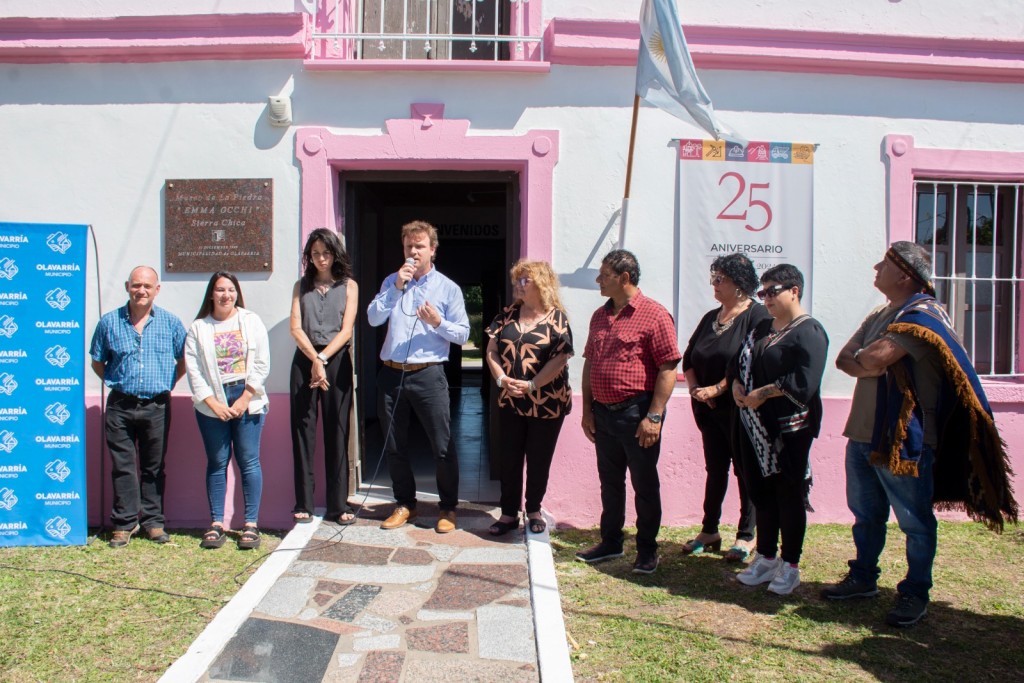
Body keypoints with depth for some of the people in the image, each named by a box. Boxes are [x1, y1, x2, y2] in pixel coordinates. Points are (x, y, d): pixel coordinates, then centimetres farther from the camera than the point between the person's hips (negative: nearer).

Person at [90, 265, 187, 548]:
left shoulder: (170, 323, 3)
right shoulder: (109, 322, 3)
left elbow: (183, 362, 11)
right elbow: (97, 362, 13)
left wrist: (165, 385, 5)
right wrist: (117, 384, 5)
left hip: (157, 406, 0)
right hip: (120, 406, 0)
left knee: (154, 467, 9)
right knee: (123, 466, 3)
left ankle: (153, 521, 18)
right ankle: (124, 523, 13)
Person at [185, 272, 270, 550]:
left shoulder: (251, 321, 6)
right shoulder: (198, 328, 6)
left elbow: (262, 365, 0)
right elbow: (194, 370, 0)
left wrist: (243, 400, -8)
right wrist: (214, 404, -10)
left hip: (247, 400, 0)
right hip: (212, 404, 1)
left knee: (248, 462, 0)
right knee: (217, 463, 4)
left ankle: (251, 524, 5)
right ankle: (216, 524, 11)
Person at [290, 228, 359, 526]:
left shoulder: (349, 286, 9)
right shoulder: (301, 286, 13)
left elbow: (346, 330, -1)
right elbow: (296, 328, 2)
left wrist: (323, 359, -11)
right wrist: (314, 360, -11)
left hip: (337, 361, -1)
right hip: (305, 360, 1)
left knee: (337, 432, 0)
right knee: (303, 430, -1)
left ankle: (338, 505, 5)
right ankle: (303, 504, 3)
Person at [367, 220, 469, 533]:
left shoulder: (448, 288, 3)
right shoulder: (392, 282, 10)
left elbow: (463, 334, 1)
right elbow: (373, 317, -5)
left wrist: (438, 323, -16)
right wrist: (397, 287, -12)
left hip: (428, 375, -3)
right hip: (391, 374, 3)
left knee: (442, 447, 0)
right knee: (394, 446, 12)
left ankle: (448, 508, 16)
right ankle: (405, 504, 28)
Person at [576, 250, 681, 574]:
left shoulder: (654, 314, -11)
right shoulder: (600, 316, 11)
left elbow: (668, 369, -14)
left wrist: (654, 416, -17)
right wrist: (587, 410, 13)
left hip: (636, 413, -7)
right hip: (603, 412, 7)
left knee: (644, 484, 6)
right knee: (610, 481, 17)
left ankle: (647, 550, 20)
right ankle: (611, 542, 31)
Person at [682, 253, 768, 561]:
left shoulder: (757, 315, -9)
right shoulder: (711, 317, 13)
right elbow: (688, 357, 12)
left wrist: (717, 389, -18)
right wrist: (695, 388, -5)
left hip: (740, 410, -6)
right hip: (709, 409, 6)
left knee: (745, 470, 4)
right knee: (715, 469, 13)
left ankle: (746, 535, 15)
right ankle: (709, 532, 22)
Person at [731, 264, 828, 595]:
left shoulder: (809, 332, -10)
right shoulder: (761, 328, 15)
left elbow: (803, 383, -22)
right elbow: (738, 363, 17)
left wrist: (763, 393, -16)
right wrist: (737, 385, -4)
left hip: (789, 429, -7)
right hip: (756, 427, 7)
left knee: (789, 495, 3)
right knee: (761, 491, 12)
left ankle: (790, 566, 16)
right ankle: (765, 558, 25)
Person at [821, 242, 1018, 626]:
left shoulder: (922, 315, -14)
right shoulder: (881, 315, 16)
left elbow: (873, 359, -26)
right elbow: (843, 359, 9)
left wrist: (861, 358, -4)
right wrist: (872, 364, -11)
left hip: (903, 439, -9)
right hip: (863, 433, 9)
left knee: (914, 521, 5)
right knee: (865, 514, 18)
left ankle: (915, 594, 17)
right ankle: (863, 578, 32)